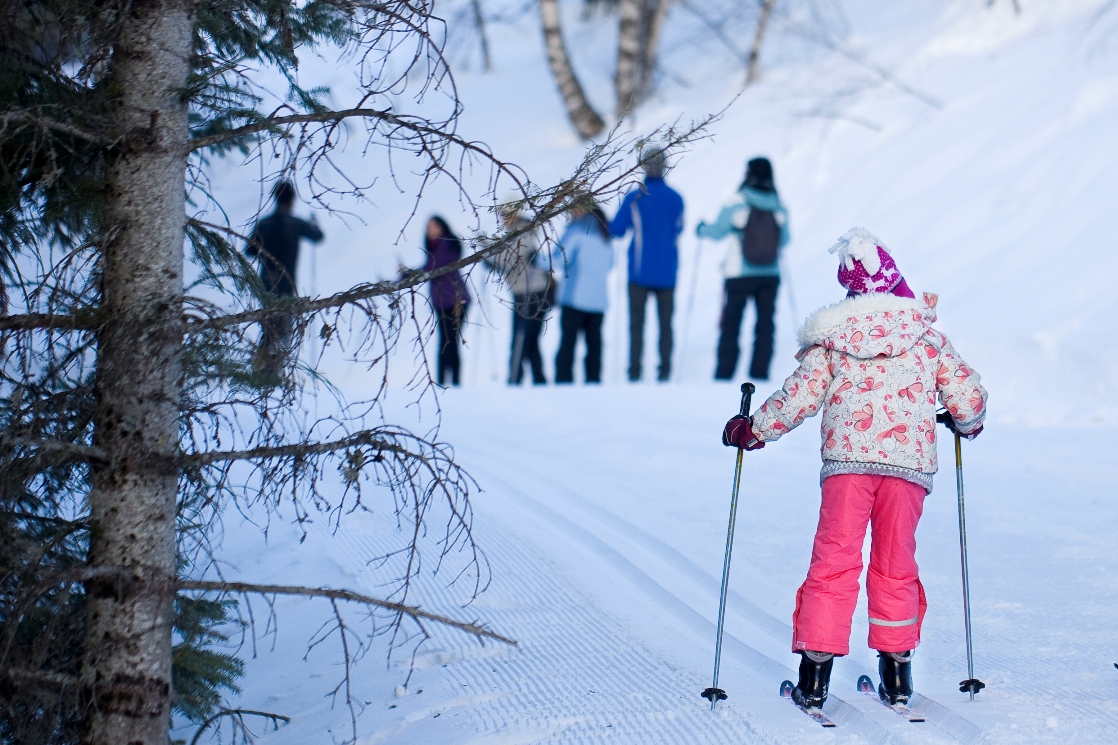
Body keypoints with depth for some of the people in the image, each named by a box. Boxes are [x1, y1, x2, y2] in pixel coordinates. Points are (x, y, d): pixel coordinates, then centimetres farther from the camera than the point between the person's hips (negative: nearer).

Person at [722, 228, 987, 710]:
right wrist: (967, 423, 32)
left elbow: (800, 398, 2)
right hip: (910, 461, 1)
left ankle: (815, 671, -3)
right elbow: (968, 395, 9)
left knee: (834, 562, 2)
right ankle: (896, 672, 14)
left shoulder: (833, 337, 4)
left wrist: (752, 429, 16)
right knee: (896, 565, 13)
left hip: (847, 457, -1)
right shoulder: (928, 336, 8)